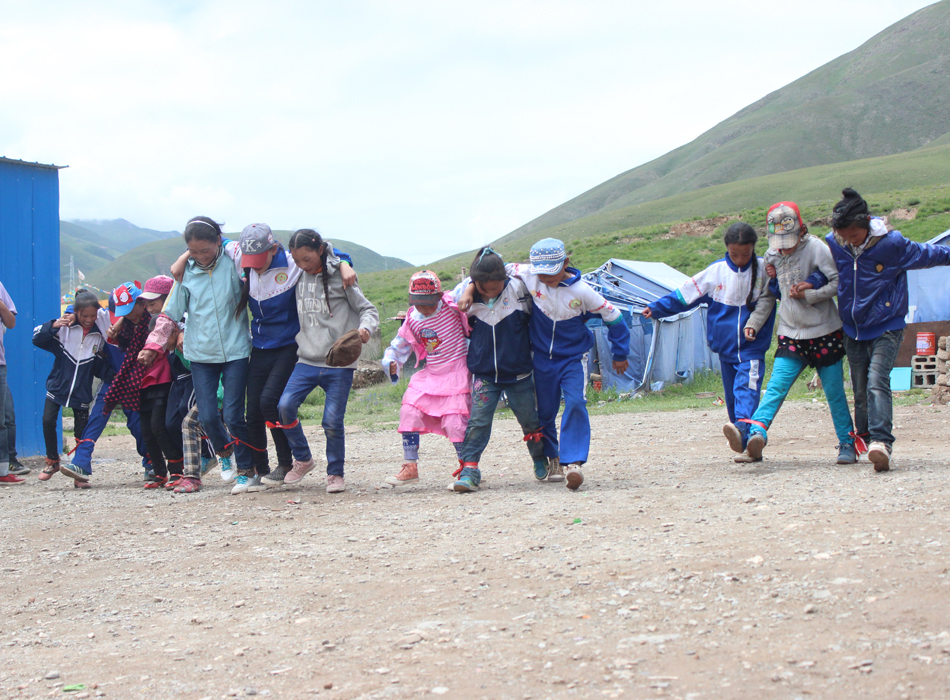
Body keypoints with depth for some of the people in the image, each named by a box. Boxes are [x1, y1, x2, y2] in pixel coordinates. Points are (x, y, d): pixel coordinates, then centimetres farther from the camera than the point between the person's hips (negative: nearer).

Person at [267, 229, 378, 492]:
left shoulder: (339, 277, -3)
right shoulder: (299, 278, 10)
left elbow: (368, 309, -3)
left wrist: (365, 328, -21)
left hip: (339, 364, -4)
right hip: (307, 360, 4)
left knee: (332, 422, -6)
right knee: (285, 405, -15)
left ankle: (335, 473, 17)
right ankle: (303, 459, 7)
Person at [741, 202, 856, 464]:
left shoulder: (816, 248, -10)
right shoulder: (772, 255, 7)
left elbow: (839, 282, -12)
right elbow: (769, 295, 18)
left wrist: (808, 295, -19)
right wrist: (754, 323, 10)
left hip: (824, 333, -3)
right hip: (790, 334, 3)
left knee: (834, 392, 5)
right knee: (776, 385, -14)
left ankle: (847, 443, 17)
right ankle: (757, 432, -29)